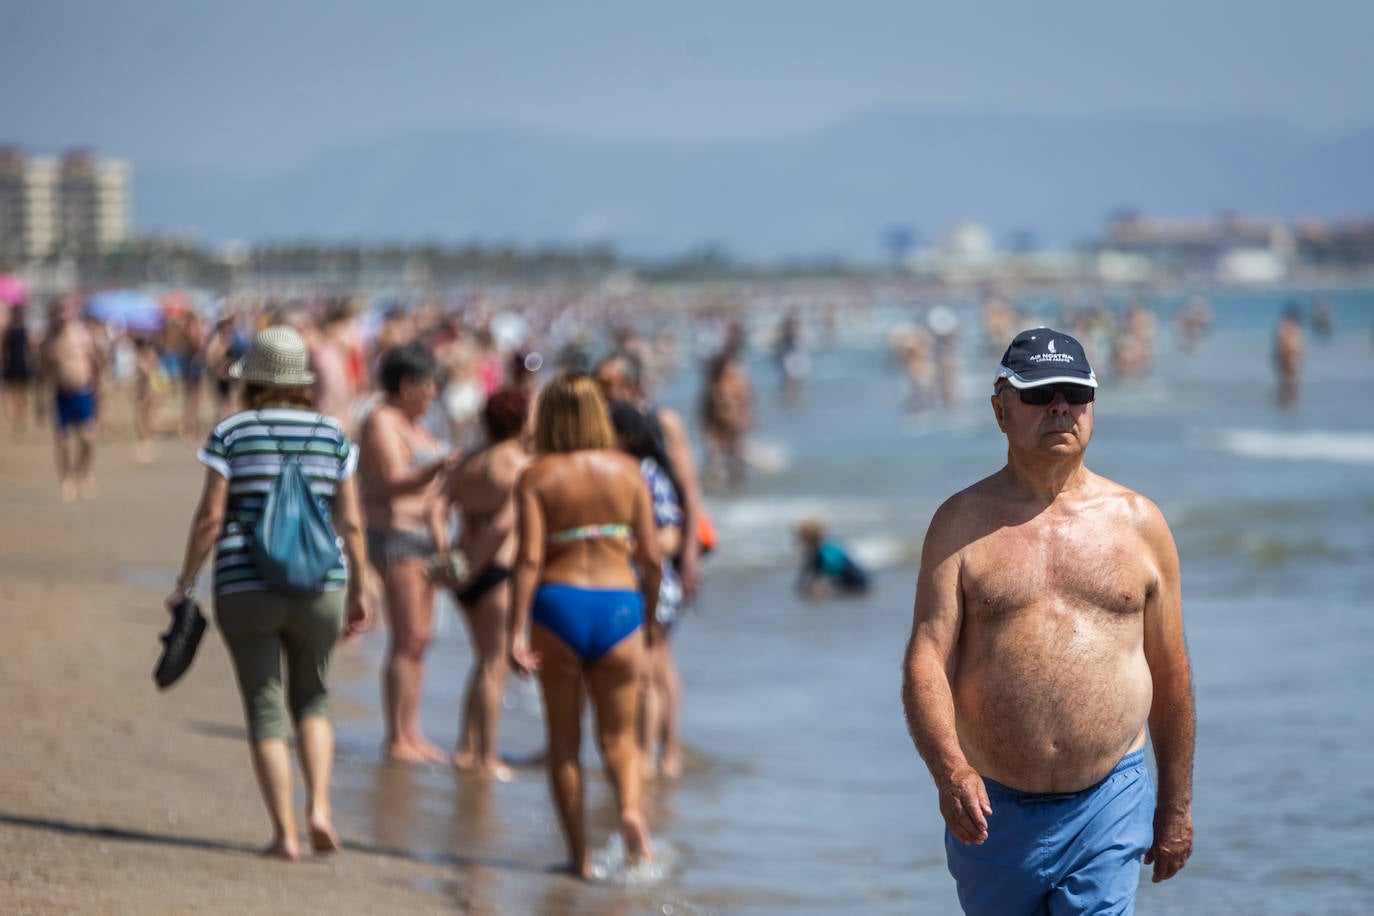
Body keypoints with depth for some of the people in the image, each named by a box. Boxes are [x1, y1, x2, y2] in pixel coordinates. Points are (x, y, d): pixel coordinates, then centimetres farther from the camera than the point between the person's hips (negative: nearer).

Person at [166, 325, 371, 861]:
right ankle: (318, 808, 2)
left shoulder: (231, 433, -2)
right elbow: (351, 522, 3)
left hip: (245, 588, -2)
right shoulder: (331, 435, 5)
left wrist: (185, 585, 3)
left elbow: (210, 517, -6)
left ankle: (285, 834, -2)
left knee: (265, 709, 4)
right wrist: (358, 591, 12)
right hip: (318, 587, 2)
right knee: (311, 697, 20)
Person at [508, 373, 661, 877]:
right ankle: (630, 808, -16)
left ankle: (579, 853, 11)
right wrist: (650, 616, 19)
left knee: (563, 737, 11)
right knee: (618, 735, 13)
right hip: (619, 604, 1)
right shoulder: (626, 470, 3)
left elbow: (529, 558, -11)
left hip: (558, 603, -1)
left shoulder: (536, 477, -3)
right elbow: (650, 556, 4)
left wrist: (517, 633, -12)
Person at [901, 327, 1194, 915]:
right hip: (990, 806, 1)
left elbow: (1169, 673, 11)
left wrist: (1176, 806, 12)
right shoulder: (962, 524, 2)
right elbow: (926, 659, -8)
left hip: (1107, 806, 0)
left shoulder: (1138, 522, 6)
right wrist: (948, 768, -26)